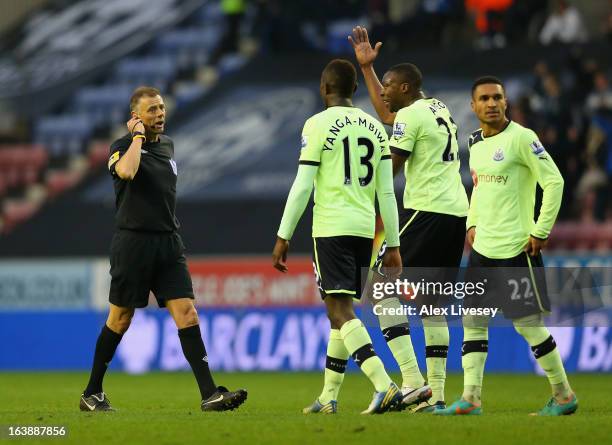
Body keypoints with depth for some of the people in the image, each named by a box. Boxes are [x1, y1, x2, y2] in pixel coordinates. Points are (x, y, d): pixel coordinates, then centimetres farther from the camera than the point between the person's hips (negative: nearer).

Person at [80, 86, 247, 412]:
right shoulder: (122, 147, -6)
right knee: (120, 319, 3)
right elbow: (126, 172, -30)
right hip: (133, 240, -5)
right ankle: (92, 394, 17)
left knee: (186, 313, -6)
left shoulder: (167, 145, 14)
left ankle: (210, 394, -13)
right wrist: (137, 136, -17)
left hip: (168, 241, 5)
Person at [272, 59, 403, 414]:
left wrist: (283, 237, -3)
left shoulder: (319, 125, -5)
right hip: (365, 229, 7)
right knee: (340, 310, 15)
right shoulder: (375, 128, 12)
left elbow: (302, 187, -8)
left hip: (332, 228, -6)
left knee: (341, 309, -11)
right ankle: (329, 397, 20)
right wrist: (394, 246, 15)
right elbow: (386, 192, 12)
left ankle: (385, 386, -26)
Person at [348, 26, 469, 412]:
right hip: (457, 212, 9)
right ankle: (436, 394, 5)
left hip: (426, 212, -9)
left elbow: (387, 172, -10)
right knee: (433, 305, 10)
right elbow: (386, 115, 36)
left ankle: (413, 381, -13)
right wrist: (367, 66, 39)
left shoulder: (411, 115, -7)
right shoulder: (439, 108, 20)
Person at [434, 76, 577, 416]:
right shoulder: (475, 142, 11)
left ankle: (564, 396, 11)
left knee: (528, 322, -2)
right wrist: (473, 224, 15)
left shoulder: (521, 138, -13)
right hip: (482, 248, 8)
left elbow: (554, 182, -14)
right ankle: (471, 398, 4)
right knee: (473, 320, 3)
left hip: (516, 249, -8)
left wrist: (541, 232, -13)